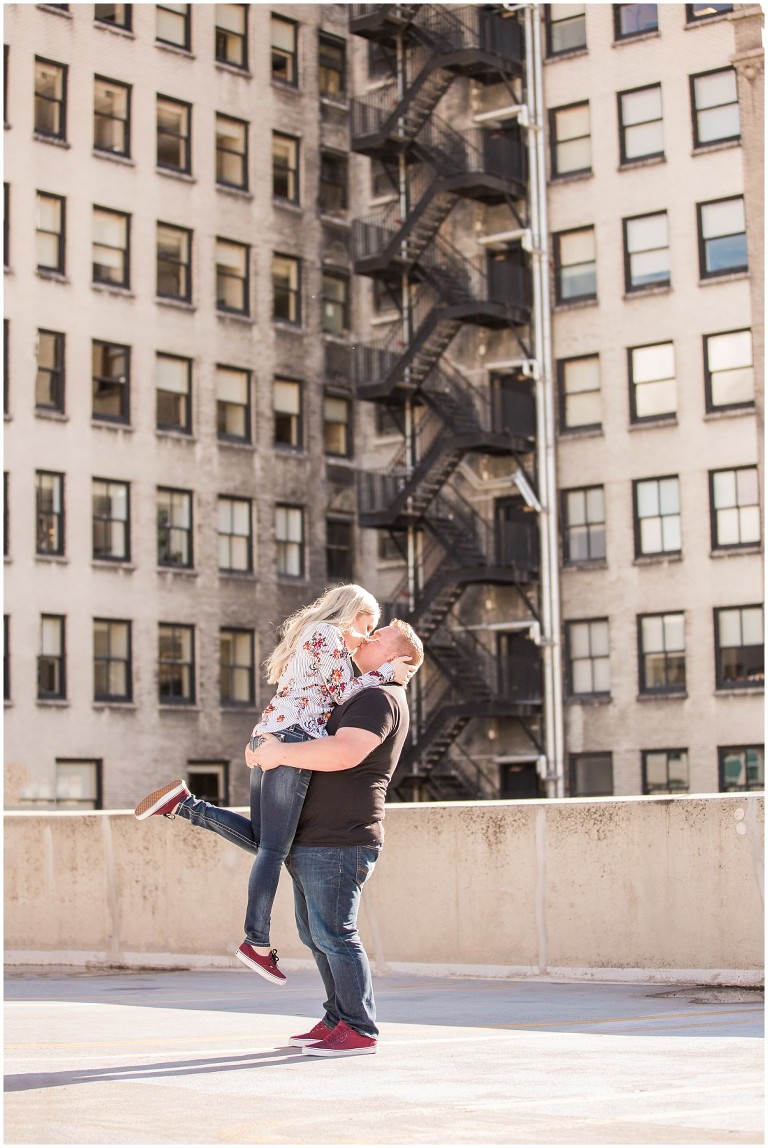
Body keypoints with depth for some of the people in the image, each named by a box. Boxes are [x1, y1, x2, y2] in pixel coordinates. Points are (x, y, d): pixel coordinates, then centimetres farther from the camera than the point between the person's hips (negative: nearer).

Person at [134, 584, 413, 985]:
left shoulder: (307, 636, 29)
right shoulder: (327, 634, 0)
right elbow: (343, 692, -5)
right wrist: (388, 671, 1)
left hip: (266, 738, 10)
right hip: (293, 740, -9)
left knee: (260, 838, 12)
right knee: (274, 847, -9)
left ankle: (183, 802, 5)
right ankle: (257, 942, -8)